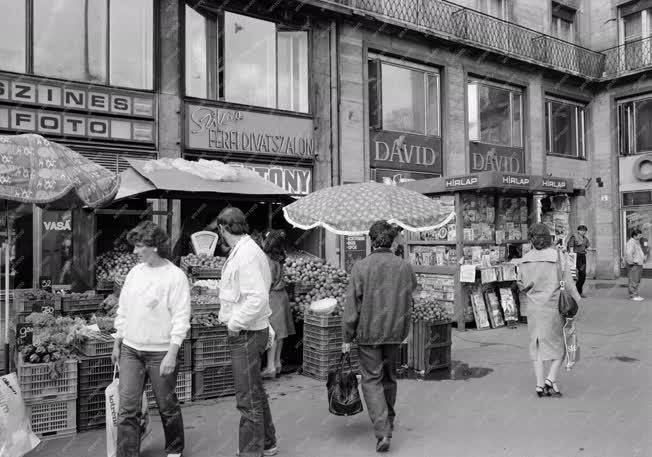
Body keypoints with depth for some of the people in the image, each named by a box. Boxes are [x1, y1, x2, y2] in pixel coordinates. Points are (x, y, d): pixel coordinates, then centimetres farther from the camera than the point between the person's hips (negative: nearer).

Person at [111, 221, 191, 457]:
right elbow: (123, 310, 14)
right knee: (127, 409, 3)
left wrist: (172, 354, -17)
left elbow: (181, 318, -14)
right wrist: (117, 344, 15)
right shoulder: (134, 272, 6)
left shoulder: (175, 276, -11)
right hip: (130, 350, 5)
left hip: (160, 352, -5)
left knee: (167, 407, 10)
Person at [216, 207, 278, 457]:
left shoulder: (246, 254, -21)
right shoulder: (246, 249, 9)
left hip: (246, 334, -10)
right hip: (250, 331, 10)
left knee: (248, 399, 1)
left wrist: (235, 323, -19)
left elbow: (258, 297, -29)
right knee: (256, 392, 23)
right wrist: (234, 321, 11)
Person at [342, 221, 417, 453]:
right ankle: (388, 419, 39)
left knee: (372, 378, 5)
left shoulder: (361, 267, -13)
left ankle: (383, 432, -6)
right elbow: (409, 301, 6)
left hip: (368, 332, -4)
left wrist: (347, 338, -4)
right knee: (389, 375, 21)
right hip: (395, 331, 4)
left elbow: (352, 305, -11)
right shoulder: (405, 267, -3)